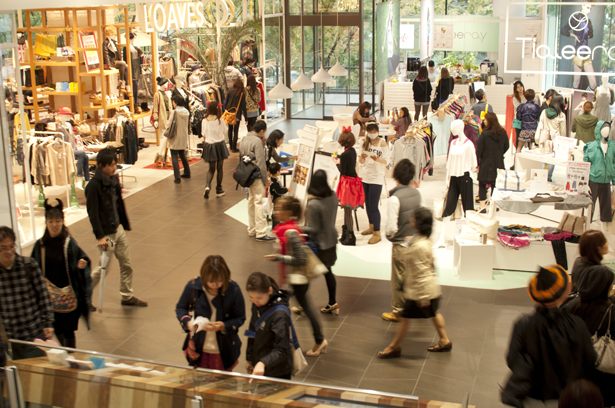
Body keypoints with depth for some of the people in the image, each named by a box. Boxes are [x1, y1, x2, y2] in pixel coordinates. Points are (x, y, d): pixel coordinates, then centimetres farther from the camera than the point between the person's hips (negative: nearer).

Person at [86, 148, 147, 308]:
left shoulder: (113, 180, 6)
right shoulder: (93, 185, -18)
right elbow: (93, 213, -19)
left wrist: (125, 226, 17)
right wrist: (99, 237, -21)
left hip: (118, 229, 7)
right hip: (106, 233, -7)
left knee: (126, 265, 12)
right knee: (103, 268, 1)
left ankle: (127, 296, 26)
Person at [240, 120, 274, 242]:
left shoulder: (244, 139, 9)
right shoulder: (257, 141, -17)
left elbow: (241, 155, 17)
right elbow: (261, 162, -18)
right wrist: (265, 180, -12)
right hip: (256, 176, -9)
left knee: (251, 200, 17)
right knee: (258, 202, -7)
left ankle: (251, 229, 25)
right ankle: (261, 233, -6)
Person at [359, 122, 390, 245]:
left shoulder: (382, 144, -6)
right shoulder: (365, 144, 9)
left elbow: (386, 161, -11)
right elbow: (361, 162, 7)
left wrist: (378, 159, -31)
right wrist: (362, 157, -16)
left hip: (377, 178, -6)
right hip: (365, 177, 6)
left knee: (373, 206, -10)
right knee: (367, 204, 14)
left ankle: (377, 234, -6)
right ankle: (371, 227, 32)